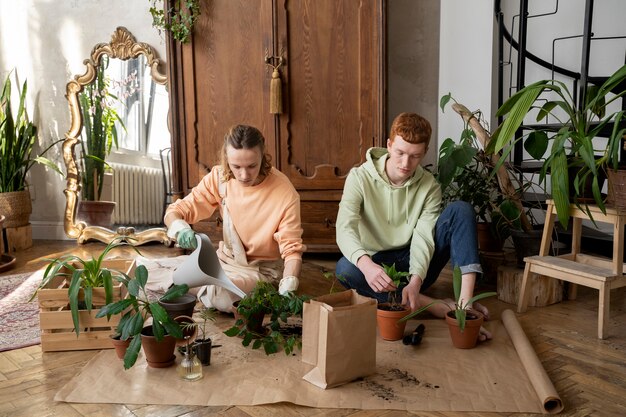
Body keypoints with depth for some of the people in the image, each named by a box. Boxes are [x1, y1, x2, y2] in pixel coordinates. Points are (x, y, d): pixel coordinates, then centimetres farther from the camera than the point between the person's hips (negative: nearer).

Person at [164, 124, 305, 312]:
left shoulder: (285, 193, -22)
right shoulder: (219, 177, -10)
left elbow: (292, 249, -18)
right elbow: (176, 211, -6)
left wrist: (288, 286, -37)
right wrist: (179, 227, -31)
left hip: (263, 269, -3)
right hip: (227, 259, 4)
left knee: (217, 295, -30)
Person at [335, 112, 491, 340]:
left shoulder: (429, 186, -5)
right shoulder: (360, 178, -12)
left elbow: (424, 237, -17)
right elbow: (344, 228, -26)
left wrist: (416, 279, -37)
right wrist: (366, 263, -48)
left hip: (417, 265, 2)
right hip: (376, 264, -1)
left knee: (460, 210, -18)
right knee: (345, 269, -36)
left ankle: (465, 302, -34)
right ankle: (436, 306, -33)